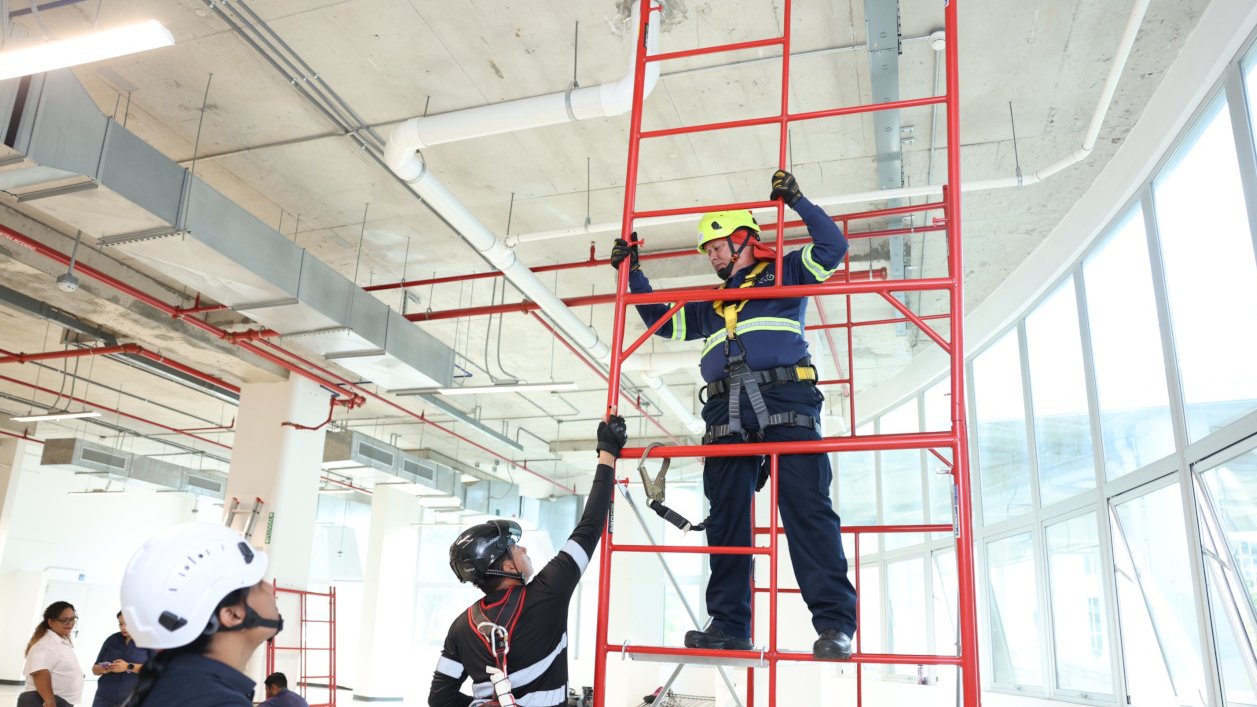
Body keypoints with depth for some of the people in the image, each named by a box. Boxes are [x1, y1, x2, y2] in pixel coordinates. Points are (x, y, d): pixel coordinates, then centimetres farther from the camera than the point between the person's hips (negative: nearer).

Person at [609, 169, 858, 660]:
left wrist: (796, 201, 4)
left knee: (807, 508, -14)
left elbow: (833, 247, 6)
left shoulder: (784, 274, 18)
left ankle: (835, 624, -15)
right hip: (727, 410, 6)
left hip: (784, 401, -5)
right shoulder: (710, 303, 32)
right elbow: (662, 320, 36)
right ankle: (728, 625, 2)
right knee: (726, 517, -1)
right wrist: (633, 273, 33)